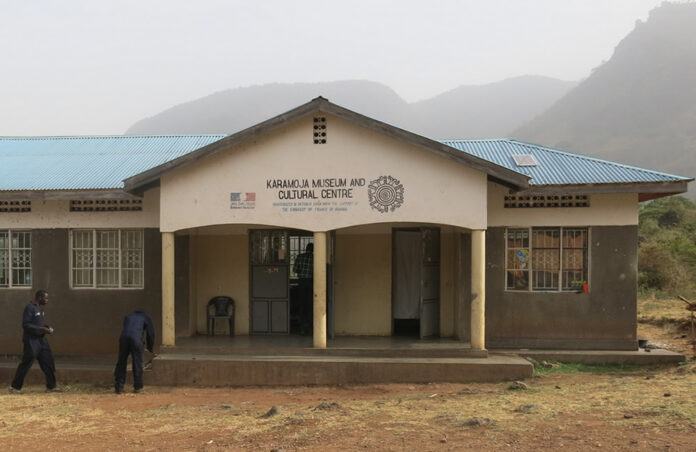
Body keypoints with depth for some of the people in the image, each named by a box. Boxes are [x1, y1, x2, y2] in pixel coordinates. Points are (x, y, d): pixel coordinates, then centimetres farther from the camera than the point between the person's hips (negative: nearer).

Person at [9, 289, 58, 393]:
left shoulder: (40, 308, 12)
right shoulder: (29, 308, -15)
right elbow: (25, 325, -20)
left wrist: (46, 326, 5)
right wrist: (41, 329, -22)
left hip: (41, 340, 9)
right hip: (31, 341, -9)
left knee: (48, 362, 7)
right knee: (26, 363, -3)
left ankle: (51, 386, 15)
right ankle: (15, 387, 11)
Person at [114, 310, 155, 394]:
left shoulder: (128, 317, 36)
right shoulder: (146, 318, 27)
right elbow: (150, 333, 23)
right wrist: (150, 348, 35)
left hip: (123, 337, 3)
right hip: (136, 338, -2)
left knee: (121, 363, 11)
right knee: (137, 363, 9)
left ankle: (118, 387, 10)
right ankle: (138, 386, 16)